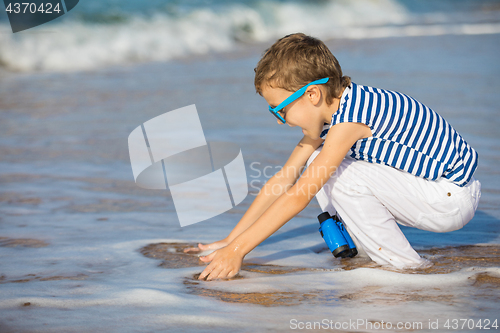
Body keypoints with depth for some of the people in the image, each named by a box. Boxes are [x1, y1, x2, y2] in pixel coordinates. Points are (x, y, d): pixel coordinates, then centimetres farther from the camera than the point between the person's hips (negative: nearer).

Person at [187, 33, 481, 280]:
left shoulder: (350, 118, -26)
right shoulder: (326, 113, 2)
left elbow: (297, 197, -26)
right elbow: (283, 180, 5)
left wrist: (237, 250, -22)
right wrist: (230, 241, 3)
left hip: (453, 199, -9)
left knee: (340, 175, -23)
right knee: (317, 166, 2)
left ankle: (406, 266, -9)